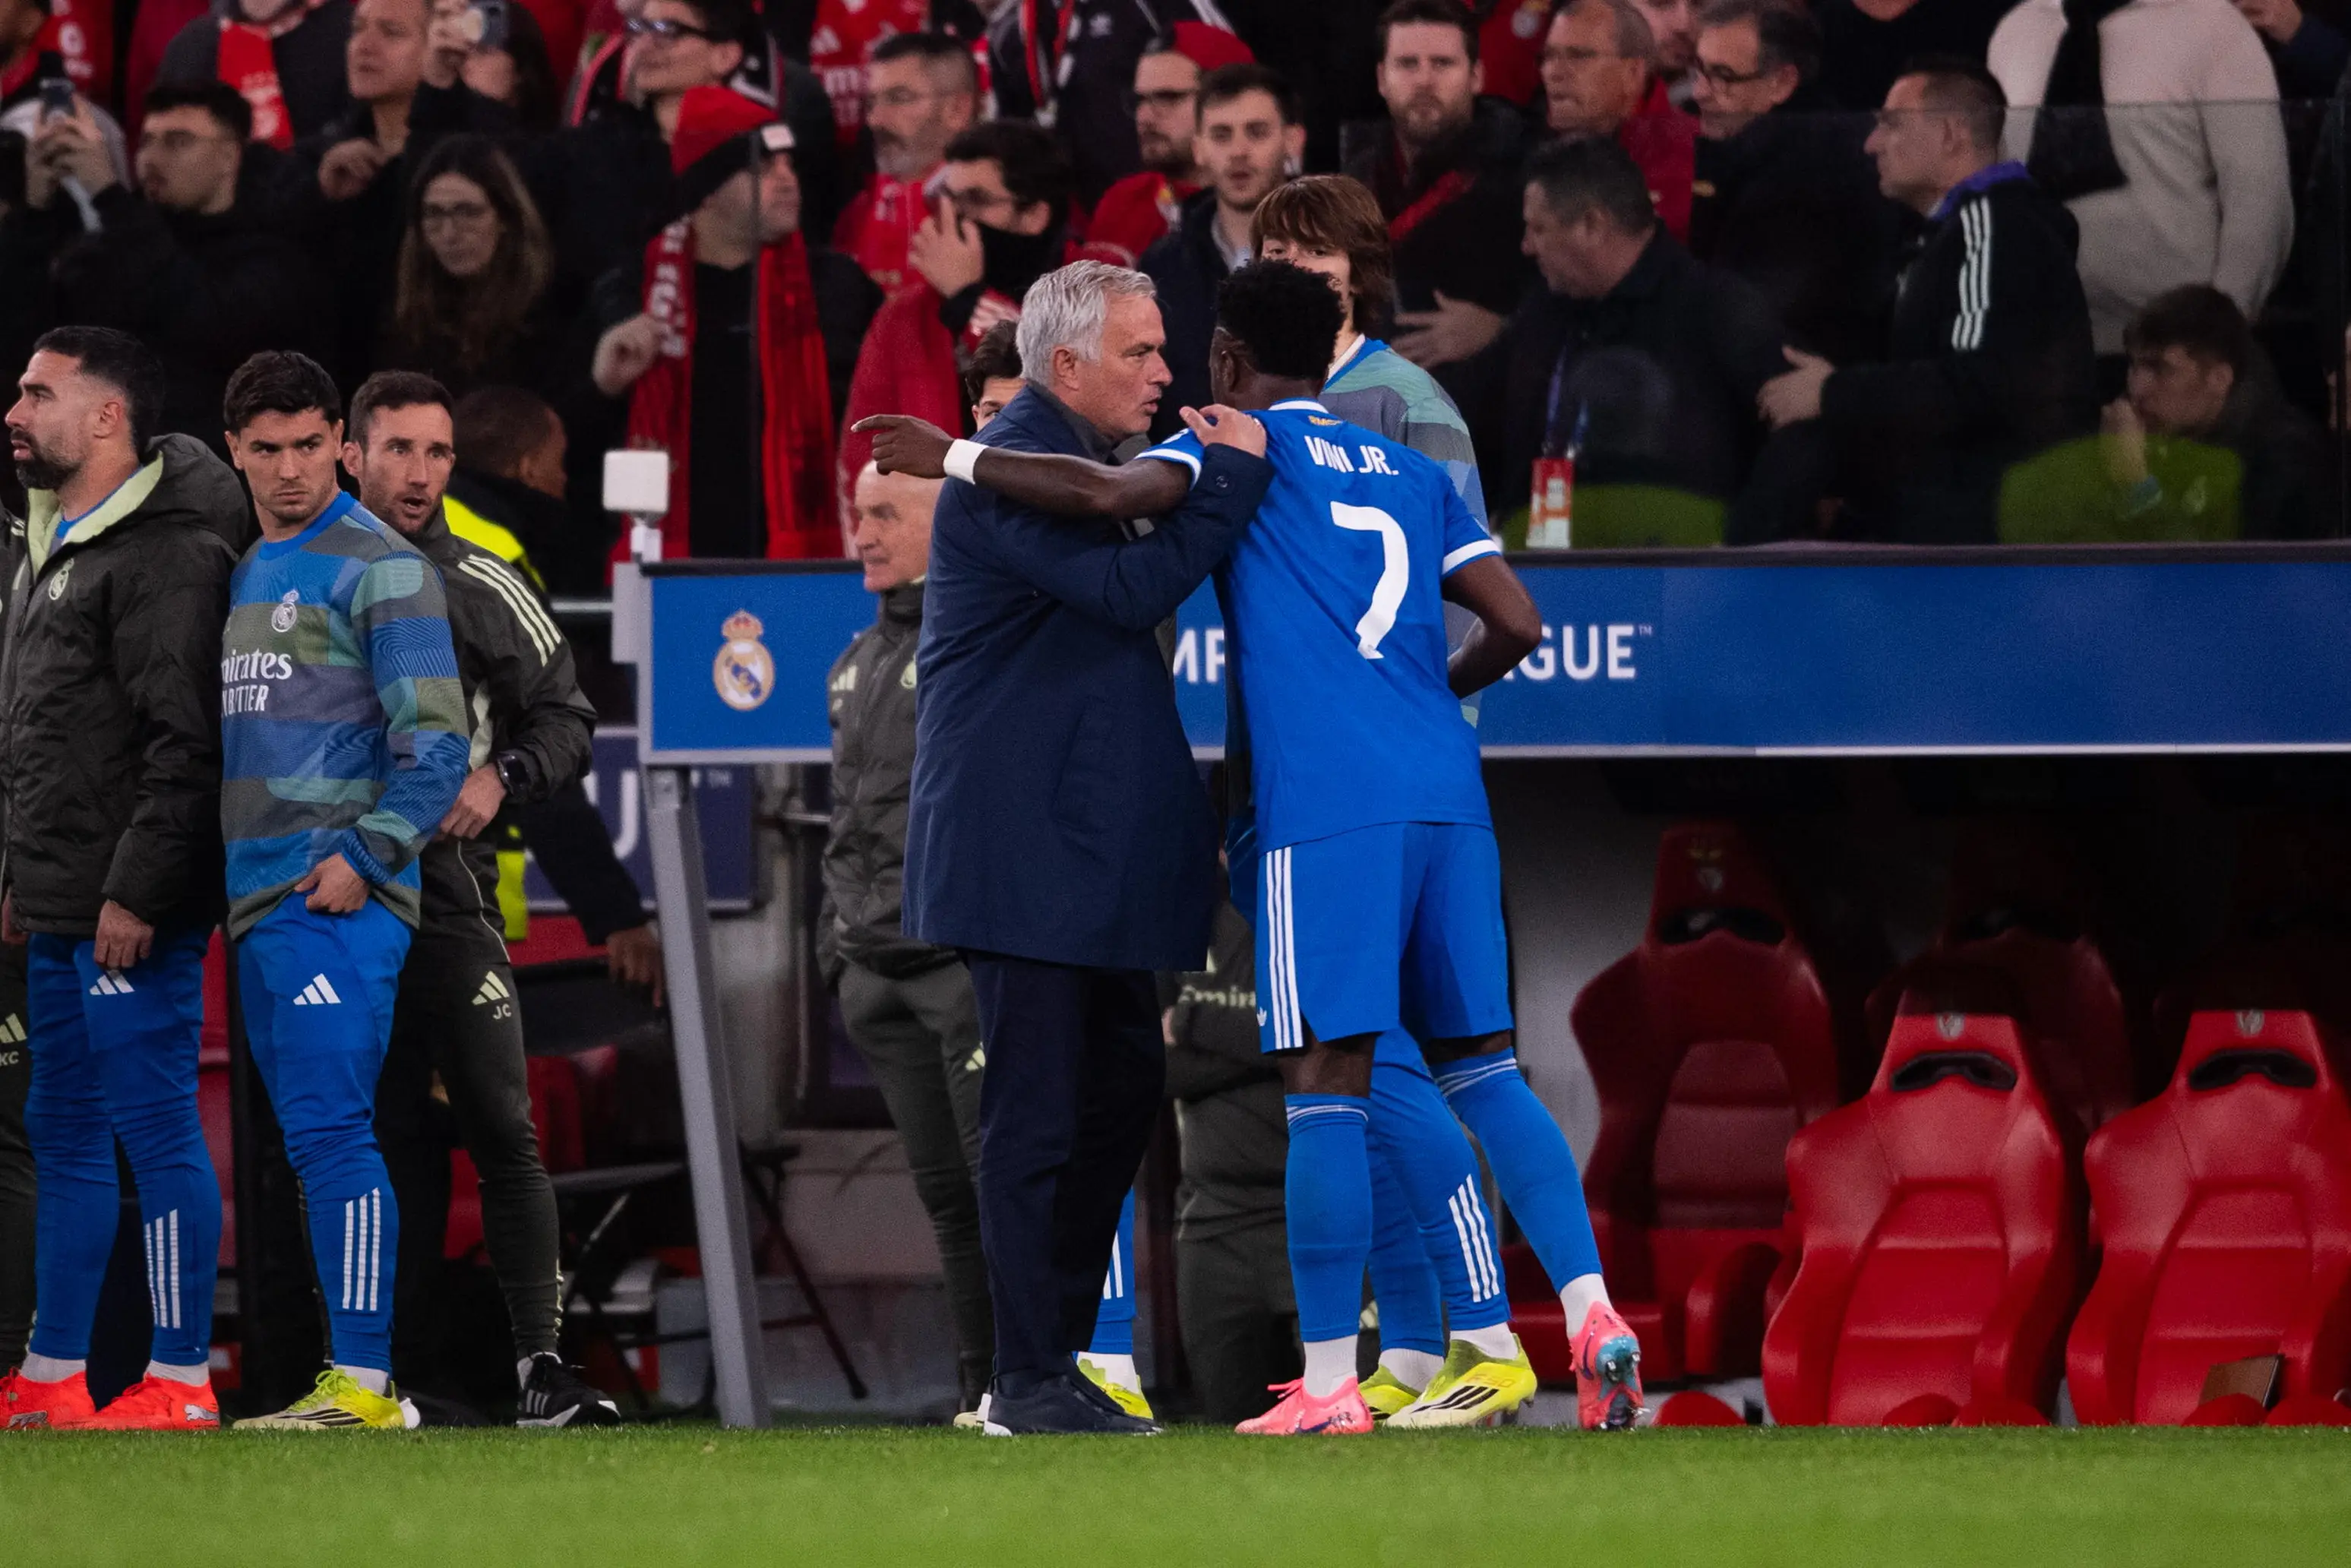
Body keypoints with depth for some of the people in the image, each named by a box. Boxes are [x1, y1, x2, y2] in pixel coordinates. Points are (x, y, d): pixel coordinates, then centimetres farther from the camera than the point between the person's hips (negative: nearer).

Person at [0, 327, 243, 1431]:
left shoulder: (164, 554, -14)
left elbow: (184, 745, -19)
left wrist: (134, 893, -22)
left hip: (134, 916, -10)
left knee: (156, 1130, -7)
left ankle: (180, 1381, -4)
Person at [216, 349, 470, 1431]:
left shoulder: (377, 567, -6)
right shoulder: (241, 573, 19)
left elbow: (437, 736, -11)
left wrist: (367, 856, -18)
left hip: (335, 895, -9)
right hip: (257, 898, 9)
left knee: (329, 1131, -14)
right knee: (314, 1139, 9)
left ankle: (363, 1379, -16)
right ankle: (359, 1381, 11)